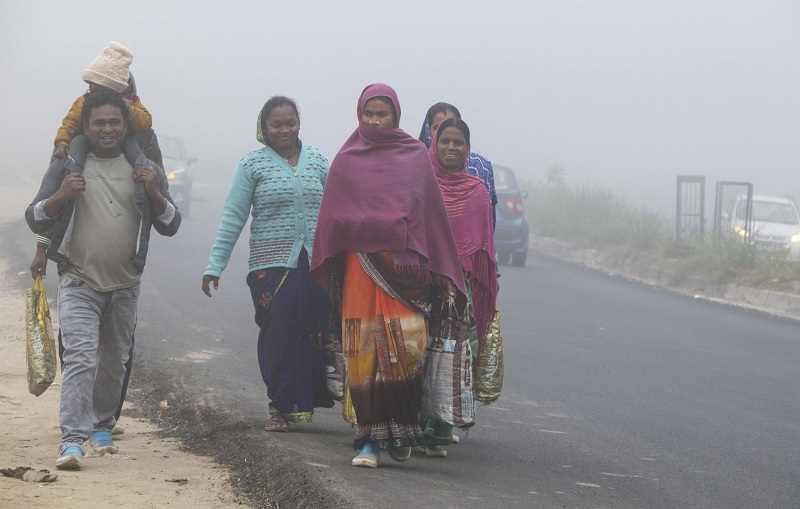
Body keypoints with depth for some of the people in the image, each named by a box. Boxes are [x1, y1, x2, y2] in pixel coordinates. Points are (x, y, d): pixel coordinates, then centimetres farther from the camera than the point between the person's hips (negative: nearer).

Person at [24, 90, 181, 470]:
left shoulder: (144, 170, 7)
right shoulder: (66, 167, 1)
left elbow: (171, 226, 6)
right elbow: (35, 220, 1)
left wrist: (154, 193, -13)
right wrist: (60, 196, -18)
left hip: (125, 286, 3)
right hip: (79, 283, -3)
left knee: (115, 362, 14)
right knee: (80, 357, -18)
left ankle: (102, 425, 35)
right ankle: (72, 439, -23)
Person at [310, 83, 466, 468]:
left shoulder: (415, 157, 9)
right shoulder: (346, 161, 10)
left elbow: (433, 214, 8)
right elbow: (331, 219, 11)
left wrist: (443, 274, 4)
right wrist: (327, 271, 4)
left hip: (404, 264, -1)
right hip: (360, 267, 1)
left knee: (405, 348, -12)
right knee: (364, 356, -3)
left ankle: (400, 434, 6)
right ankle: (371, 440, 3)